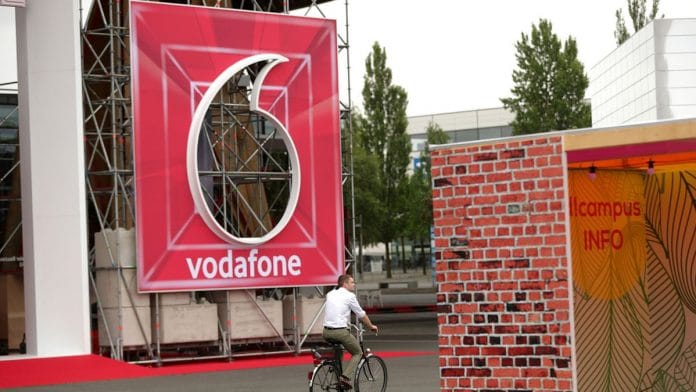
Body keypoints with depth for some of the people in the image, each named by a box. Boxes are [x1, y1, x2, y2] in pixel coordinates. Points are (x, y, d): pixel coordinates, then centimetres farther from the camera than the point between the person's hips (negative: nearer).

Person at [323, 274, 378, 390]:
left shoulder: (330, 294, 15)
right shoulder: (349, 296, -3)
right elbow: (361, 314, 5)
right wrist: (371, 326, 22)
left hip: (326, 332, 6)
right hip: (340, 331, -6)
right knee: (357, 353, 14)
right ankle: (346, 377, -6)